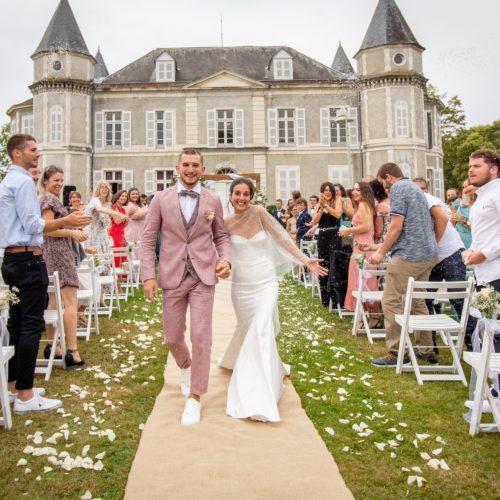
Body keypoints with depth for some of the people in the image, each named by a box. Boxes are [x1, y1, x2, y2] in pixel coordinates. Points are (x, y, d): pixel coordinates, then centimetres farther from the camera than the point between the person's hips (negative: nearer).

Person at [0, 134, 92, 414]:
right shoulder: (23, 182, -12)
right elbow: (33, 225, -19)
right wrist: (65, 222, -19)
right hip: (28, 260, -10)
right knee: (32, 325, -7)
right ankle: (25, 396, -3)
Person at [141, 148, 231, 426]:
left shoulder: (213, 200, 4)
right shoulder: (161, 199, 2)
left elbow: (222, 236, 12)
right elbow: (148, 239, 2)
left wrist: (226, 260, -7)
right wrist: (149, 276, -6)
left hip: (204, 277, 0)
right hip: (172, 277, 1)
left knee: (201, 337, -5)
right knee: (172, 337, 10)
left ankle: (195, 398, 8)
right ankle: (186, 366, 44)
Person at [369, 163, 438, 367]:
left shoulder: (398, 188, -7)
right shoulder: (415, 187, 21)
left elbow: (397, 226, -16)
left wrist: (381, 252, -7)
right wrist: (382, 248, 28)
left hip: (408, 256, -10)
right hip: (428, 254, 10)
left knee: (391, 302, -4)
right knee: (417, 301, 17)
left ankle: (396, 353, -3)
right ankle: (425, 348, 22)